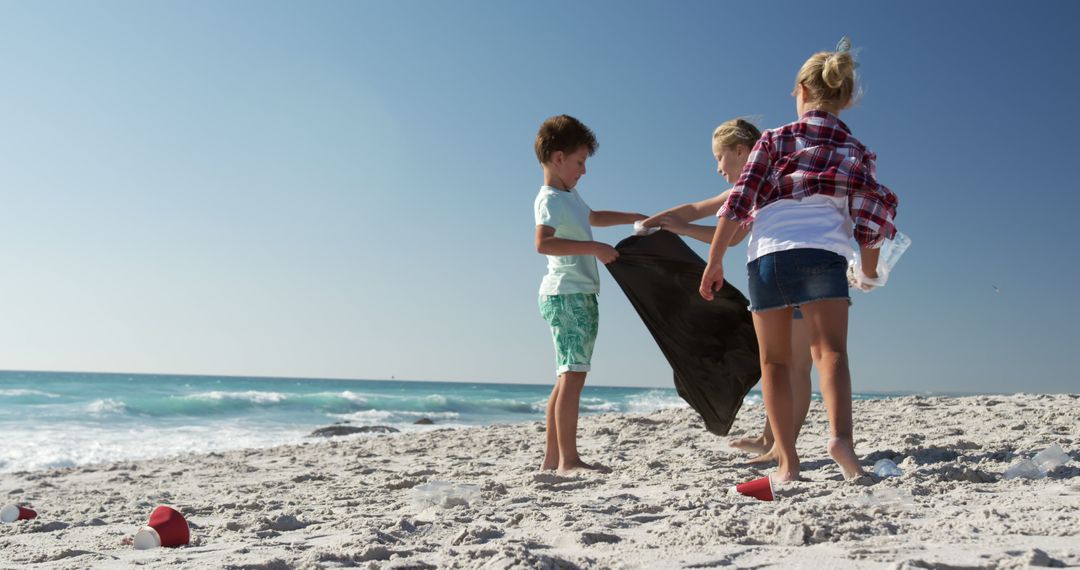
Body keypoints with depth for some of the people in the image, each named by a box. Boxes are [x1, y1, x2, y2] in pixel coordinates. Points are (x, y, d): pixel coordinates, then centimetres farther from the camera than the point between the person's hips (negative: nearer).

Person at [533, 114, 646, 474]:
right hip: (567, 294, -10)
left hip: (580, 296, 10)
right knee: (573, 373, -16)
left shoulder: (570, 195, 21)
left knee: (567, 377, 8)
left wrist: (635, 218, 37)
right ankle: (568, 459, -18)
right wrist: (594, 248, -28)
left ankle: (552, 457, 11)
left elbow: (592, 217, 41)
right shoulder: (550, 199, -10)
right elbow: (543, 243, -28)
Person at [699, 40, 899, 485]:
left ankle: (787, 460, 4)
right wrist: (869, 269, 25)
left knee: (775, 361, 7)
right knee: (830, 349, -6)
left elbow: (739, 201, 6)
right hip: (822, 250, 0)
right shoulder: (856, 151, 18)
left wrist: (714, 261, 7)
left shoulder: (776, 139, 15)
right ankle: (840, 434, -32)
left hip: (766, 252, 1)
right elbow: (872, 215, 11)